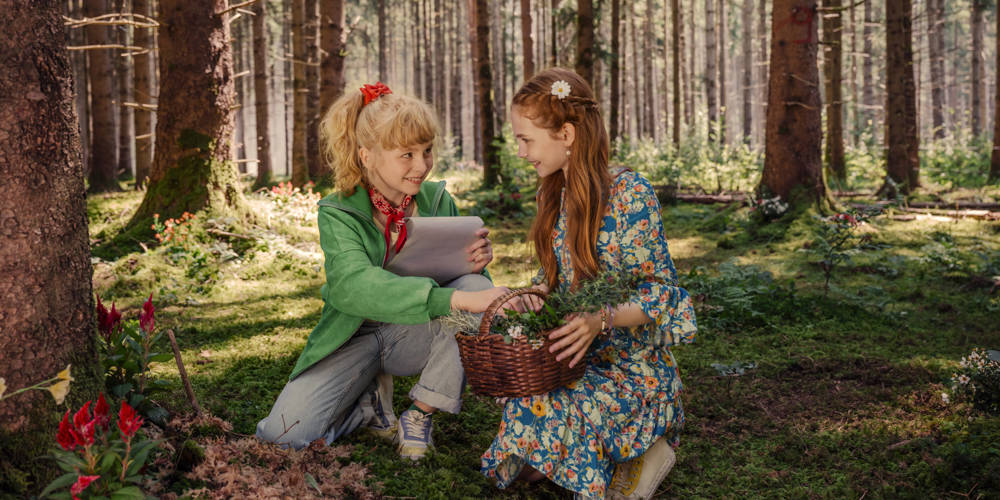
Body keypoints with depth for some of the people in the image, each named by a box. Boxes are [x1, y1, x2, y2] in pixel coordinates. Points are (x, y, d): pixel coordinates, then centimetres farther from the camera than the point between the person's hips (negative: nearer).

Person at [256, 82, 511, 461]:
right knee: (284, 432, -24)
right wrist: (456, 299, -50)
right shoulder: (339, 214, -15)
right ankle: (371, 401, 7)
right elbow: (356, 285, -36)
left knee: (477, 286, -27)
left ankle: (420, 414, -12)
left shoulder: (438, 200, -2)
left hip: (416, 335, 3)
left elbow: (464, 286, 6)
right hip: (354, 339, -2)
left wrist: (475, 264, -21)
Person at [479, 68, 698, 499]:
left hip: (631, 365, -8)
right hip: (576, 355, 8)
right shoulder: (555, 193, 8)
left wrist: (603, 318, -34)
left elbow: (659, 290, -16)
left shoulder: (629, 193, -15)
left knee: (537, 415, -31)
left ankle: (642, 453, -3)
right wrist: (534, 293, -7)